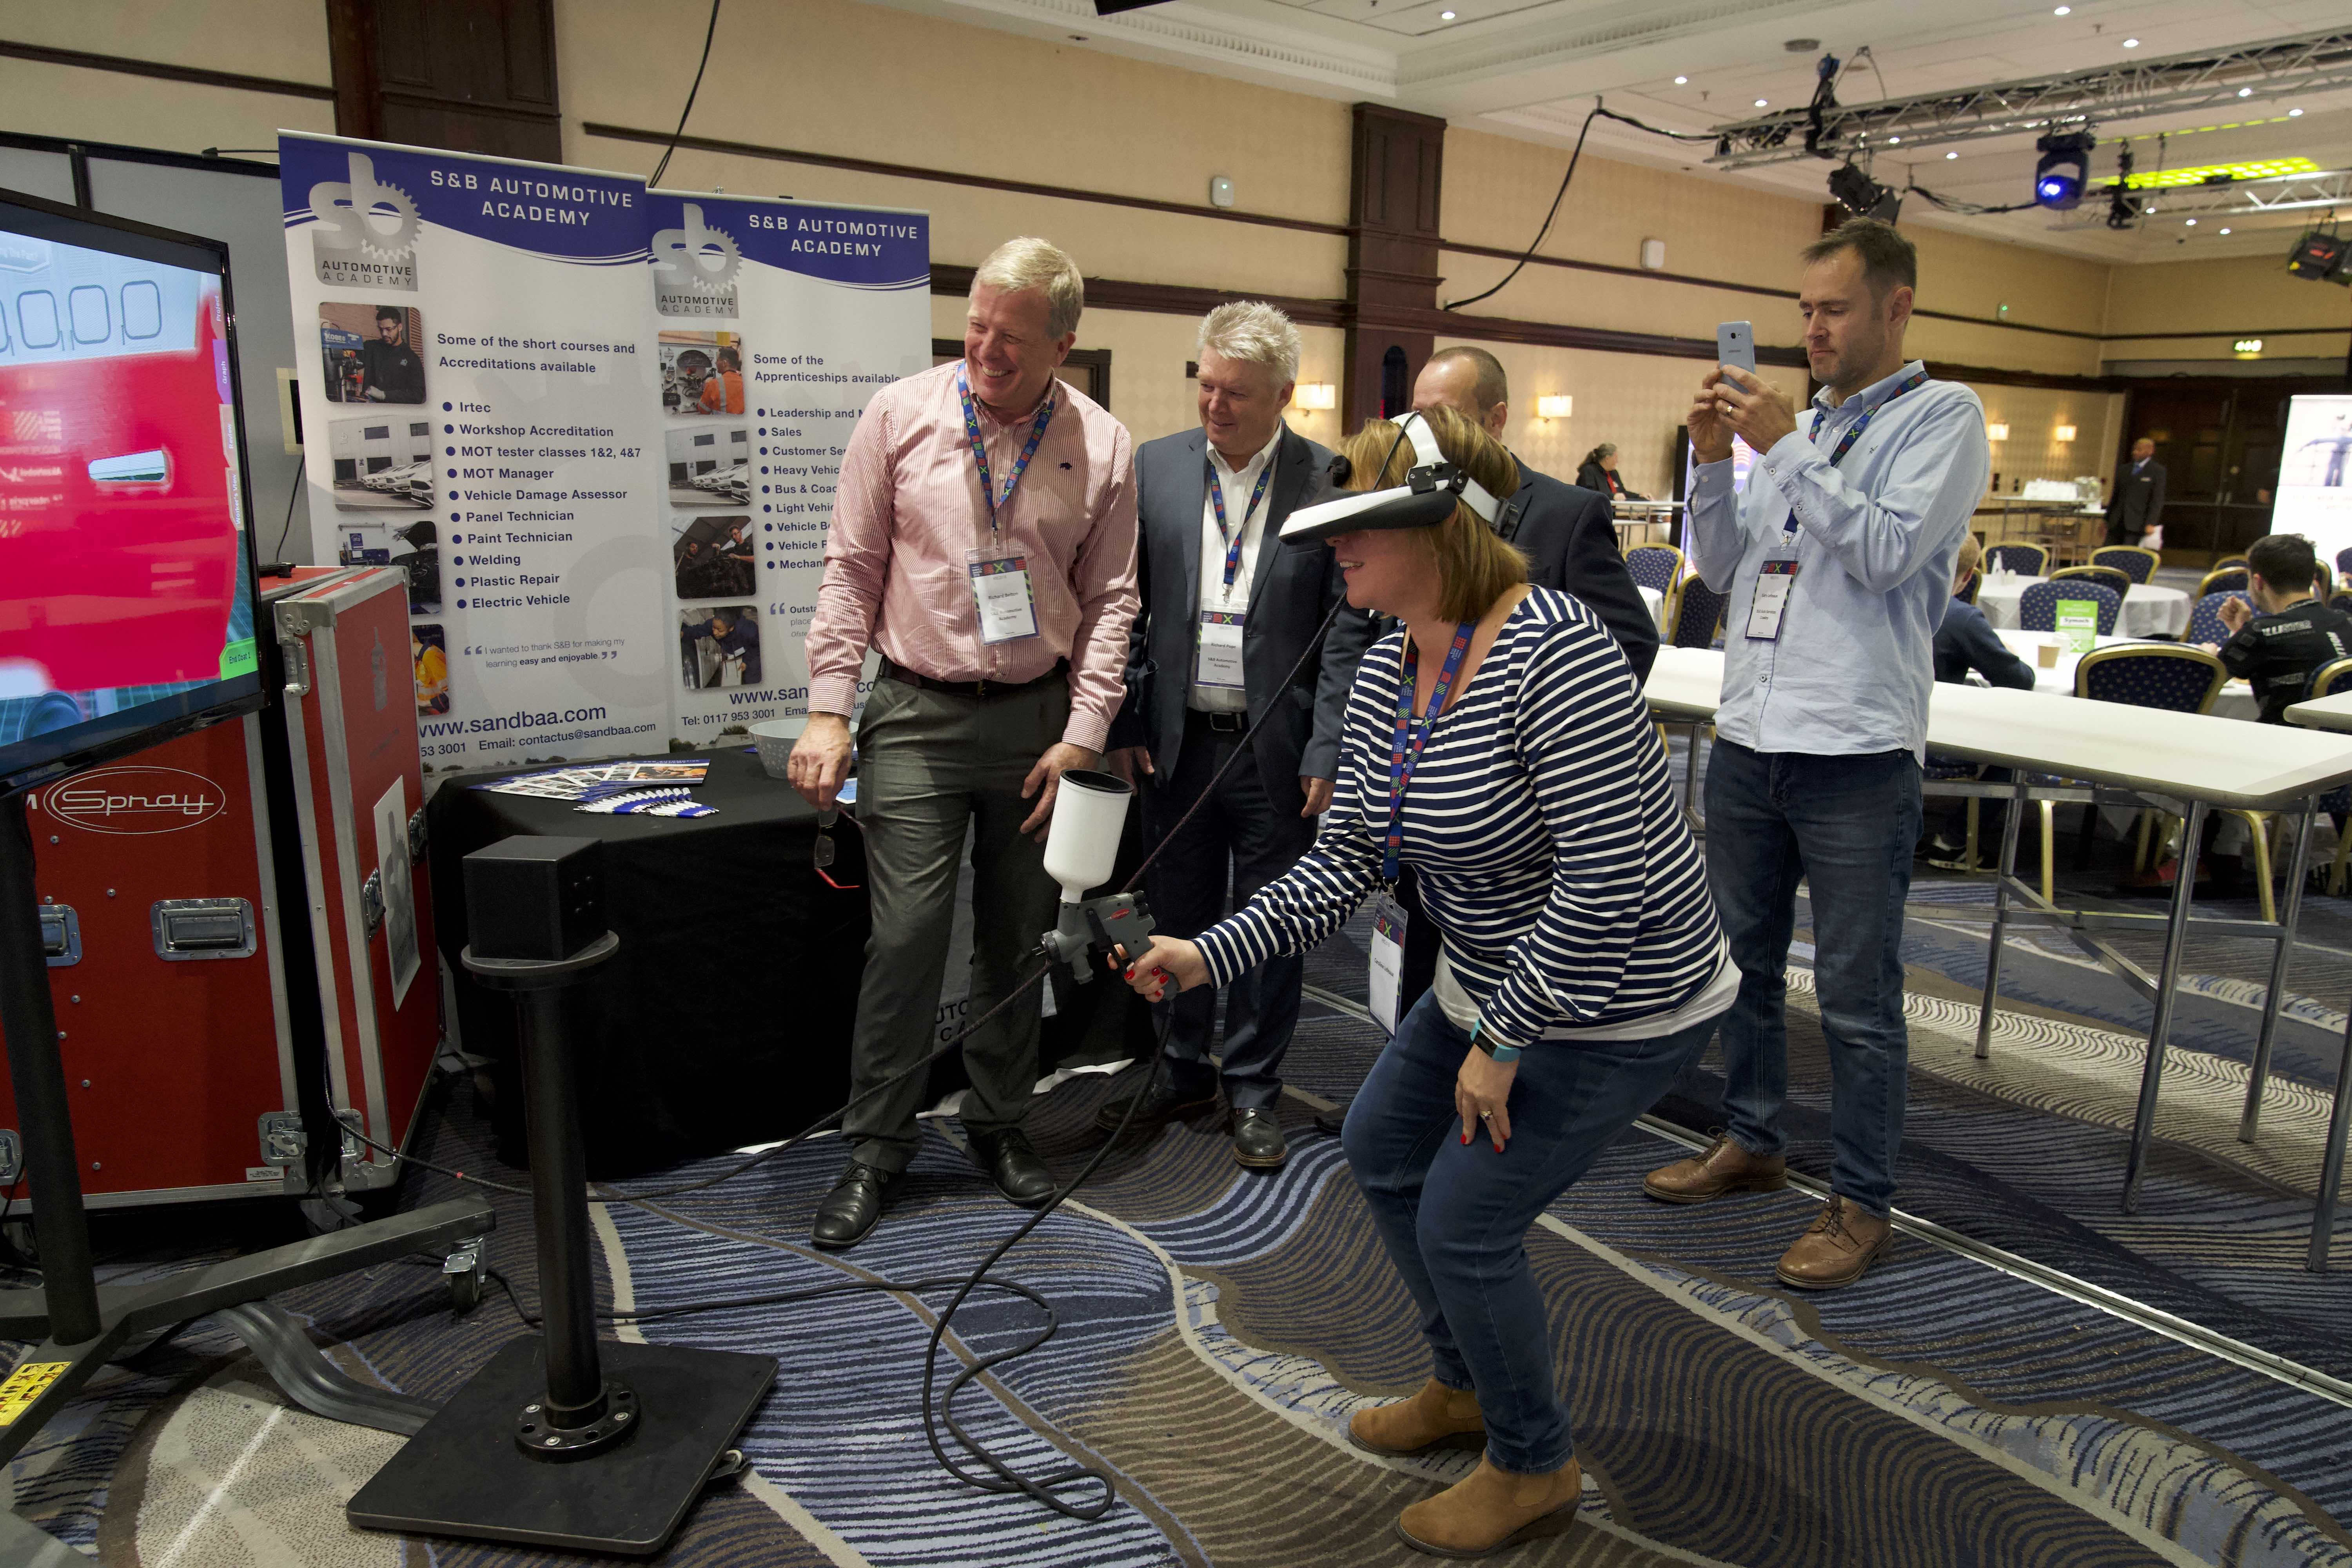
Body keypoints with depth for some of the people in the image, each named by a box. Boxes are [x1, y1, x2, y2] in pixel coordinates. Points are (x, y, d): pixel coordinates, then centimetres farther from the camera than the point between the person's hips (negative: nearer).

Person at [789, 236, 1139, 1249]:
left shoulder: (1101, 446, 1)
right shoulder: (902, 415, -1)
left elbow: (1109, 598, 4)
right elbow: (852, 570, 1)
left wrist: (1083, 734, -4)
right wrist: (828, 711, -5)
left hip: (1038, 718, 2)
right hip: (918, 715, -1)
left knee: (1019, 937, 11)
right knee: (906, 935, -4)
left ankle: (999, 1126, 29)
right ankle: (877, 1147, 14)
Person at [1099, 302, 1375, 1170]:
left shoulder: (1331, 480, -6)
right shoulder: (1155, 467, 2)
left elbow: (1350, 629, -6)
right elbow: (1128, 606, 5)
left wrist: (1329, 751, -10)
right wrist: (1122, 723, 0)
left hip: (1278, 748, -2)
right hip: (1179, 740, 3)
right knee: (1181, 921, 15)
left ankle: (1254, 1090, 27)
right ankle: (1185, 1073, 33)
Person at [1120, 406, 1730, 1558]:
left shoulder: (1551, 654, -30)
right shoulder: (1384, 674, -2)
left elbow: (1608, 884, -30)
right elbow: (1344, 861, 0)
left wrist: (1502, 1041, -22)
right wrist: (1209, 956, -8)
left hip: (1617, 999, -9)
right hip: (1496, 977, 9)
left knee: (1463, 1221, -4)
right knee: (1380, 1149, 17)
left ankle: (1534, 1471, 26)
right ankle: (1467, 1389, 41)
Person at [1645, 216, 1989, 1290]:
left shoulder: (1942, 417, -2)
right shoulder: (1800, 426, 15)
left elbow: (1888, 552, -17)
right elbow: (1721, 571, 11)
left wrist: (1784, 448, -15)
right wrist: (1714, 464, -2)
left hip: (1856, 756, -7)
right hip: (1748, 741, 7)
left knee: (1857, 997, 2)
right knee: (1742, 961, 17)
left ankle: (1862, 1201, 16)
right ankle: (1751, 1142, 35)